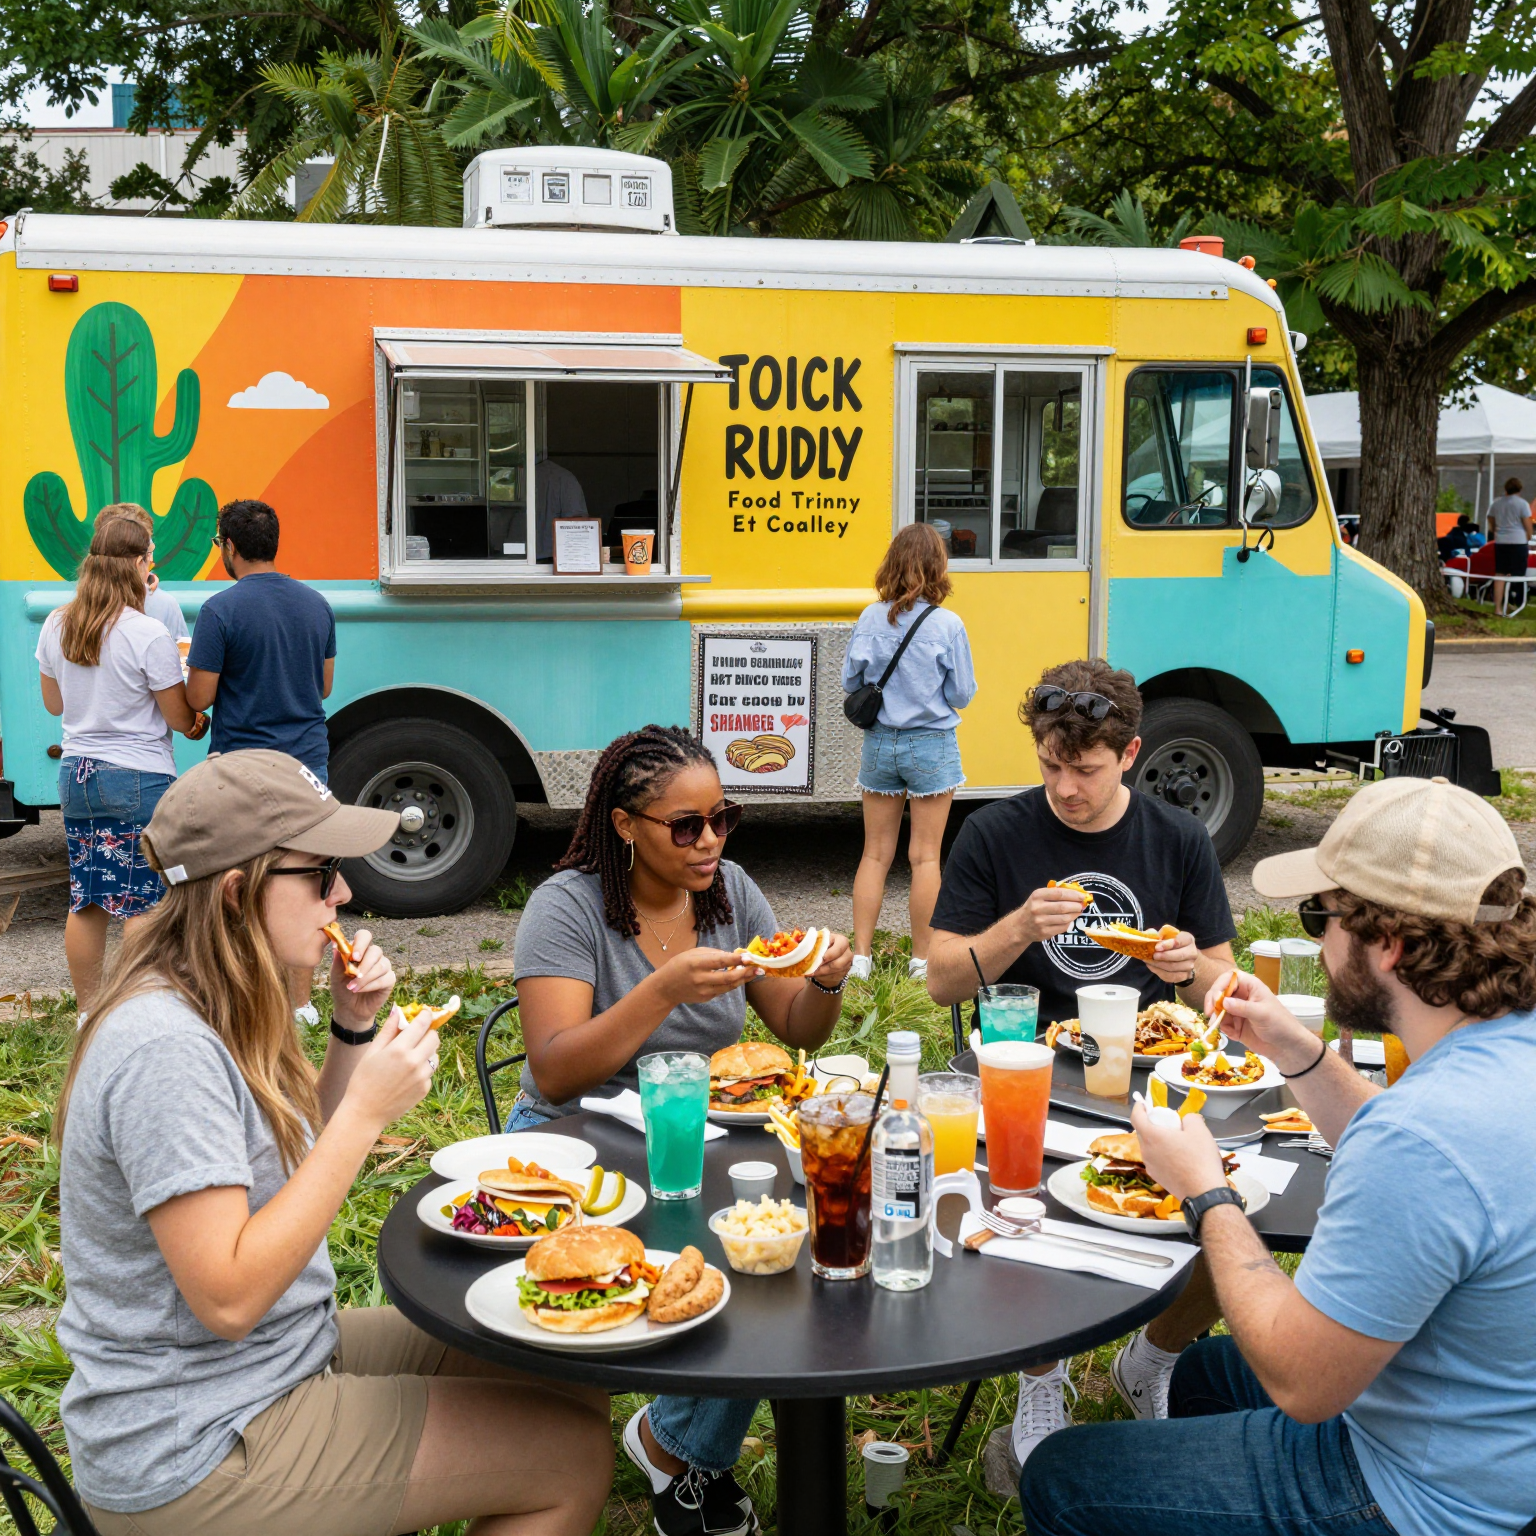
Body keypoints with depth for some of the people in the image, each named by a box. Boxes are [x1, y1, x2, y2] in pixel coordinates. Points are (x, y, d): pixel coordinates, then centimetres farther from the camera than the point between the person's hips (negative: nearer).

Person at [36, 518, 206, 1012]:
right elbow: (181, 719, -10)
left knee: (85, 901, 13)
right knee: (143, 905, 1)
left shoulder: (56, 625, 2)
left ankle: (87, 1011, 24)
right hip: (140, 779, -6)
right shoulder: (148, 634, -17)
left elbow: (53, 703, 15)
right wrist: (199, 723, 11)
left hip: (76, 775, 6)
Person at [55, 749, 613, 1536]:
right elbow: (228, 1298, -28)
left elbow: (301, 1163, 15)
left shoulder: (218, 1008, 3)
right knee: (575, 1455, -7)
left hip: (285, 1352, 10)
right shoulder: (165, 1048, -27)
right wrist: (367, 1111, -26)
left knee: (572, 1387, 10)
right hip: (196, 1451, -10)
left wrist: (354, 1030, -1)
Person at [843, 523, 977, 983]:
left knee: (875, 854, 11)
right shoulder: (947, 625, -12)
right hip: (931, 746, -3)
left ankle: (860, 956, 12)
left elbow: (850, 682, 2)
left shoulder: (870, 619, -4)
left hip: (880, 743, 3)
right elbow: (962, 694, -7)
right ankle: (922, 958, 12)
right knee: (925, 856, 6)